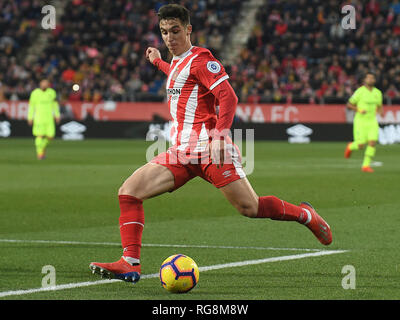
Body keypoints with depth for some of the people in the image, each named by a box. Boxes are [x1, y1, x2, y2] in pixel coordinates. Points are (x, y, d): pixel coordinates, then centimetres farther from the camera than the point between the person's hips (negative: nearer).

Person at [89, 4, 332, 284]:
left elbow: (228, 97, -15)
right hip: (181, 152, 8)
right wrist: (158, 62, 57)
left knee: (250, 207, -11)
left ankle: (305, 215, 16)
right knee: (128, 192, -10)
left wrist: (220, 135, -26)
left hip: (207, 146, -8)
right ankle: (130, 264, -14)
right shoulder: (176, 62, 20)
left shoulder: (200, 59, -5)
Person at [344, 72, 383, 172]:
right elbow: (349, 105, -2)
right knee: (361, 145, -7)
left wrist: (380, 111, -3)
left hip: (372, 121, 4)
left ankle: (366, 165, -4)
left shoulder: (378, 93, 8)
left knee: (372, 143, -13)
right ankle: (351, 147, 28)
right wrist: (359, 110, -18)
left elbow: (379, 106, 21)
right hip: (360, 121, -4)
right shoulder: (359, 91, -7)